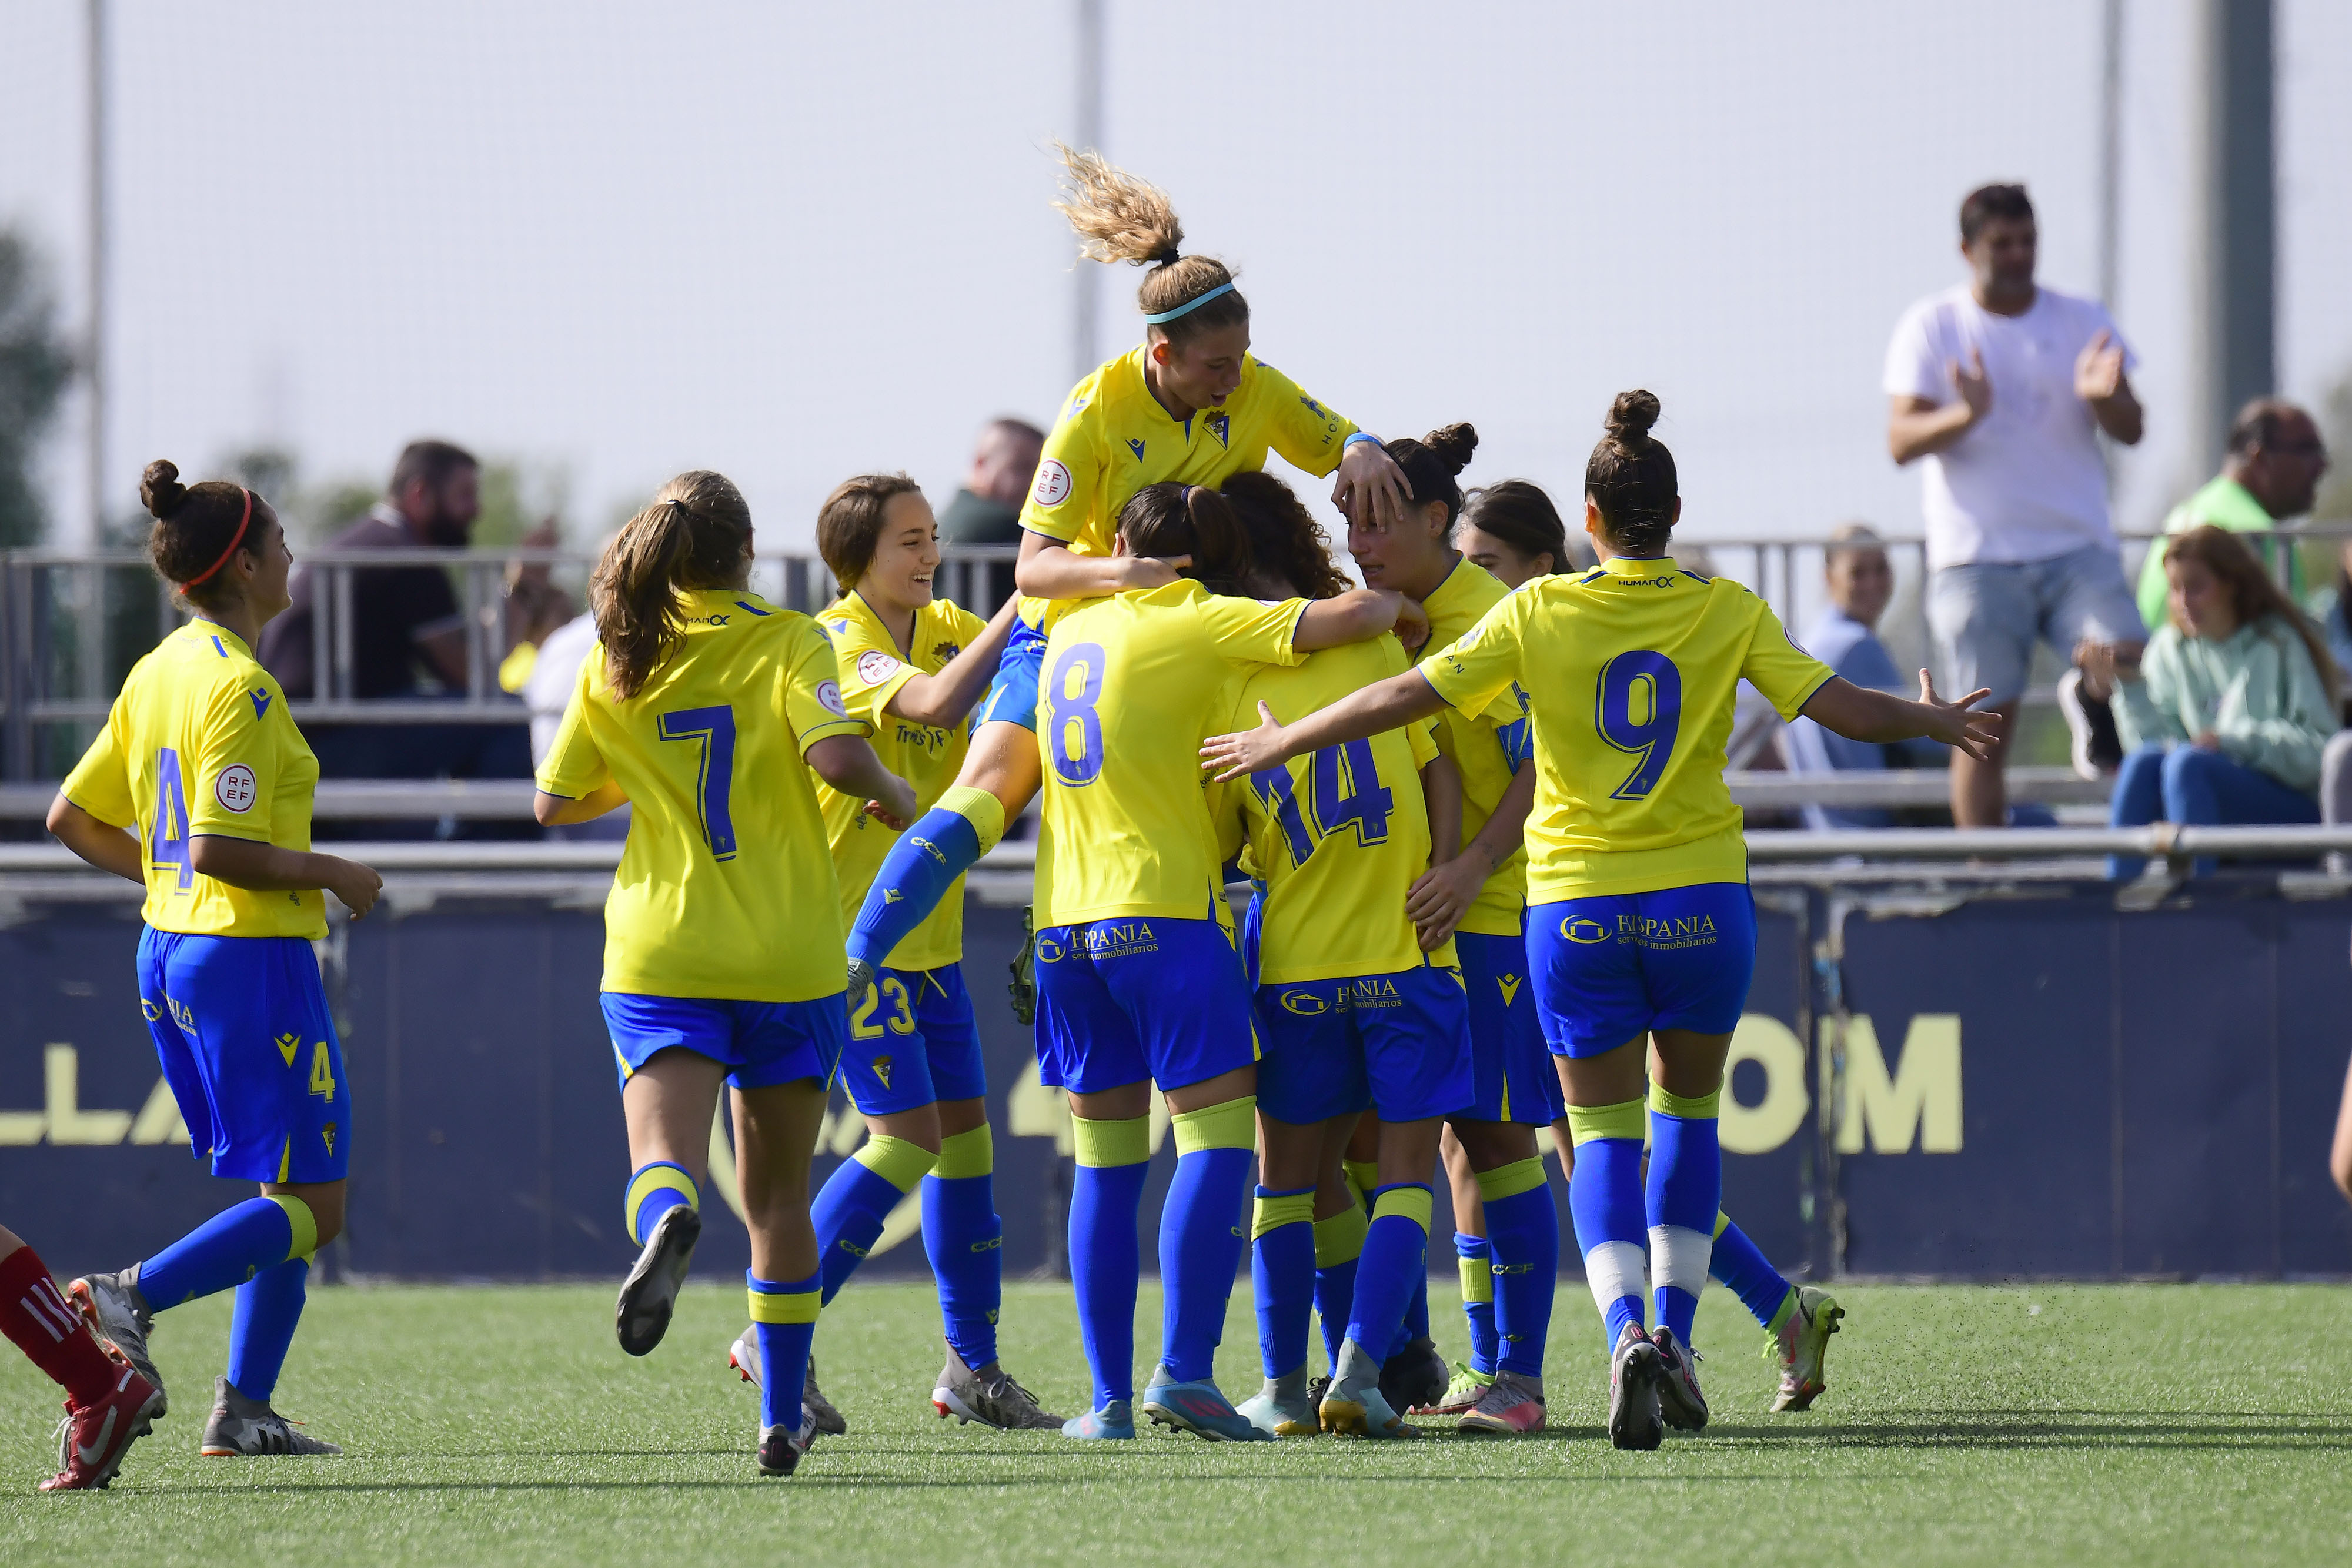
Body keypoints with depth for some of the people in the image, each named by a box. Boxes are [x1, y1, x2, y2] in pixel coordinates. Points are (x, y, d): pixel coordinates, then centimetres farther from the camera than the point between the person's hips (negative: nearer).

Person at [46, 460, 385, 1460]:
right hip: (251, 957, -9)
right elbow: (222, 846, -24)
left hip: (170, 953, 9)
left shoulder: (157, 673, 10)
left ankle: (243, 1407, 10)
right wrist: (331, 874, -11)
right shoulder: (238, 685, -17)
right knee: (311, 1210, -5)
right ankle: (134, 1296, -19)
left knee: (288, 1197, 15)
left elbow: (73, 820, 13)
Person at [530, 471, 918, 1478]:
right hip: (791, 957, 0)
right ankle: (782, 1420, 16)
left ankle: (667, 1219, -53)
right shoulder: (789, 642, -4)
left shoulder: (617, 665, 4)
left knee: (664, 1155, -15)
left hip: (662, 955, 0)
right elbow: (839, 758, -20)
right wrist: (896, 795, 0)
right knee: (778, 1192, 13)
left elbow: (554, 803, 11)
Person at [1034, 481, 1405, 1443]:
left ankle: (1110, 1396, 2)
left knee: (1105, 1164, 7)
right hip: (1166, 914, -6)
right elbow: (1354, 617, -11)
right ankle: (1185, 1371, -19)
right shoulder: (1200, 625, -4)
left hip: (1066, 921, 6)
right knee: (1216, 1140, -6)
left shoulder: (1074, 629, 14)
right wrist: (1395, 604, 10)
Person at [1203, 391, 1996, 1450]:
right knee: (1688, 1112, 19)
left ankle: (1628, 1332, -18)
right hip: (1700, 898, 1)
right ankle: (1674, 1338, 12)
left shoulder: (1539, 614, -5)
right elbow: (1843, 708, -4)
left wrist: (1277, 743, 8)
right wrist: (1936, 723, 16)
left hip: (1576, 906, -1)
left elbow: (1405, 698, -5)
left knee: (1603, 1133, 5)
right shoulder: (1727, 613, -4)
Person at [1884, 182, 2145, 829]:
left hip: (2079, 550, 2)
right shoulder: (1931, 328, 3)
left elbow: (2131, 431, 4)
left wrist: (2104, 395, -19)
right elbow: (1901, 440, -6)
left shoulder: (2083, 322, 9)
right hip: (1976, 558, -2)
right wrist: (1963, 416, -26)